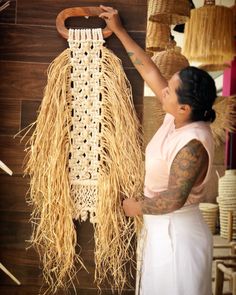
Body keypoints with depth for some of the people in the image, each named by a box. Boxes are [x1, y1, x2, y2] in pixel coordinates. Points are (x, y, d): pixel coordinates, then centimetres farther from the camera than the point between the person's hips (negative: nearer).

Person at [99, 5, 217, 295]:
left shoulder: (192, 145, -28)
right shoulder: (177, 117, -4)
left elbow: (173, 199, -28)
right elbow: (148, 70, 3)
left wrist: (137, 207, -12)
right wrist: (119, 30, 9)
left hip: (177, 234, -9)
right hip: (162, 228, 9)